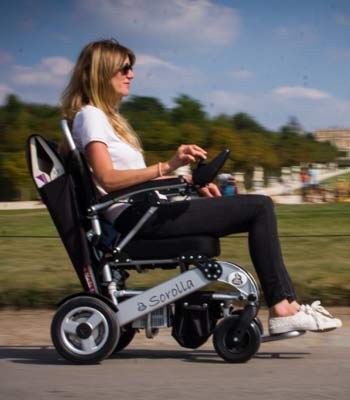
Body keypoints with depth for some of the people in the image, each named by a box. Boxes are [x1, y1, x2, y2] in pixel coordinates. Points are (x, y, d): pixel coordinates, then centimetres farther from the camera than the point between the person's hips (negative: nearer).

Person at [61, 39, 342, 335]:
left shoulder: (105, 116, 25)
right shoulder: (89, 116, -6)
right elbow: (108, 179, -20)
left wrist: (188, 182, 13)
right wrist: (167, 167, -26)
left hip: (146, 214, 10)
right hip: (135, 218, -10)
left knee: (260, 207, 6)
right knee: (259, 208, -13)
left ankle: (286, 306, -3)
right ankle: (283, 309, -13)